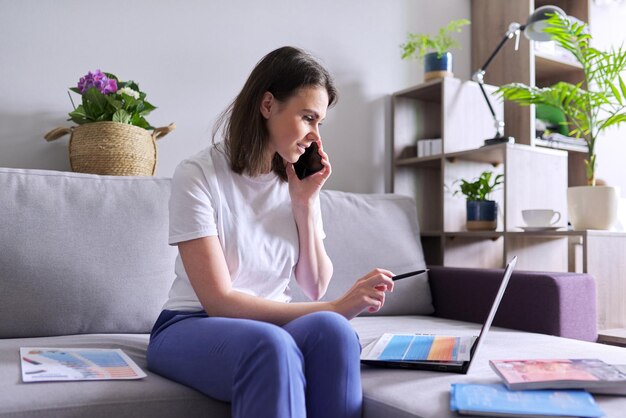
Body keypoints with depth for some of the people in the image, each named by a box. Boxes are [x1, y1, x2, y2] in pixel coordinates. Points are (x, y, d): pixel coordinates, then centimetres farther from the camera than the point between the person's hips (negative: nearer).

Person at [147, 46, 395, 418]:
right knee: (271, 344, -38)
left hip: (270, 325, 5)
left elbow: (315, 288, 2)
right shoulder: (198, 175, -14)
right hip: (193, 328, -4)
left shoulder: (299, 182, 3)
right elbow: (219, 301, -19)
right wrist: (334, 309, -25)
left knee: (330, 330, -31)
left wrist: (305, 203, -9)